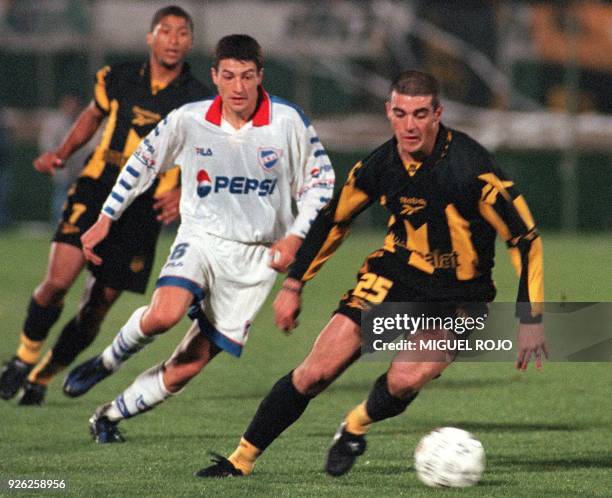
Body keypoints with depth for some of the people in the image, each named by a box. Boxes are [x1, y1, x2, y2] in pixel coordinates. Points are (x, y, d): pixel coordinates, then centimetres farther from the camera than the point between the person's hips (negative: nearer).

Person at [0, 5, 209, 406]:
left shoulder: (199, 102, -2)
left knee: (99, 305, 2)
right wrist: (61, 154, 8)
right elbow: (94, 115, 23)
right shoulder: (119, 79, 3)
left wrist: (182, 195, -18)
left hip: (146, 208, 0)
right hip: (97, 191, 0)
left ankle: (43, 377, 22)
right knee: (58, 280, -18)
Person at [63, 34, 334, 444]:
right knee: (164, 314, -33)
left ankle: (110, 417, 16)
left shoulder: (288, 122, -9)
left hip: (255, 257, 0)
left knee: (189, 365, -4)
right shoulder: (189, 121, -6)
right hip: (201, 237, 0)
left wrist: (295, 236, -8)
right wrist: (105, 220, 11)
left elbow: (320, 180, 4)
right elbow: (143, 162, 10)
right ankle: (108, 361, -2)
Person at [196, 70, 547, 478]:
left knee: (405, 380, -27)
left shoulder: (471, 168, -24)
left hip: (457, 295, -4)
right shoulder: (379, 165, -9)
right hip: (395, 274, 4)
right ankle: (242, 458, 10)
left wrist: (531, 319, -22)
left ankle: (356, 427, 7)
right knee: (316, 371, -6)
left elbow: (526, 237, -18)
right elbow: (333, 219, 10)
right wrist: (294, 285, 10)